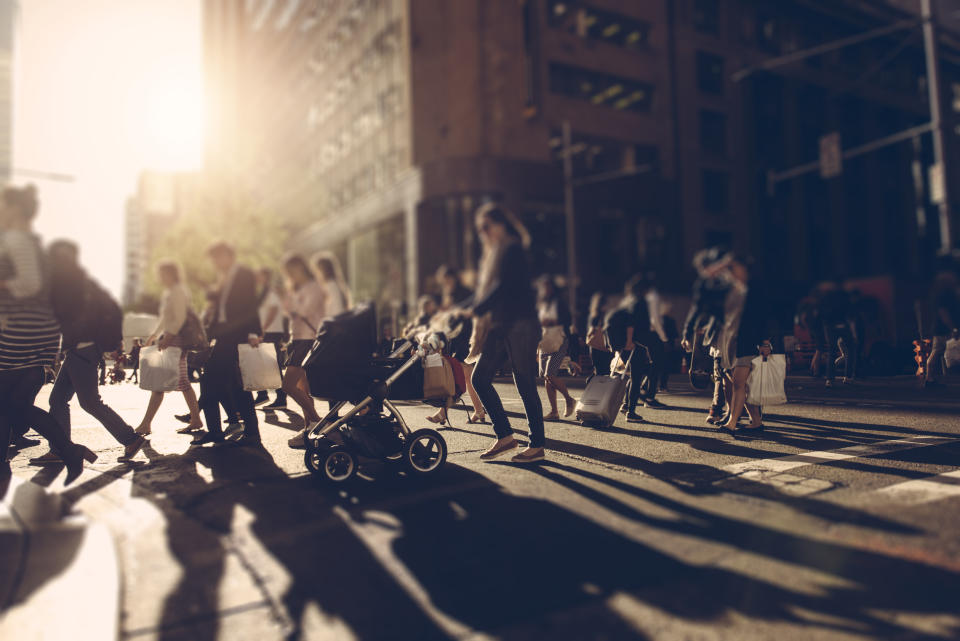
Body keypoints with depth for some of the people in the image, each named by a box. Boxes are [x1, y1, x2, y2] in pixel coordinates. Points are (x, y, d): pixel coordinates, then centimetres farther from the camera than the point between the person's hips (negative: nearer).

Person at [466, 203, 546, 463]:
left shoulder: (513, 250, -8)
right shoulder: (493, 254, 20)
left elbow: (502, 287, -18)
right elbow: (484, 289, 20)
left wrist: (476, 311, -20)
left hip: (520, 325, -9)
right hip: (500, 327, 9)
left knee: (525, 385, -4)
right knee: (480, 377, 3)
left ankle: (537, 446, 7)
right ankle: (505, 436, 12)